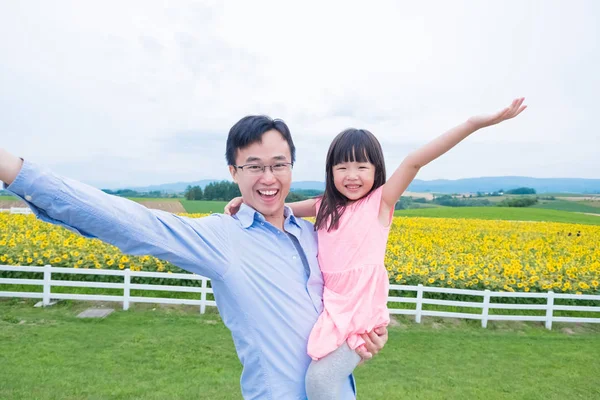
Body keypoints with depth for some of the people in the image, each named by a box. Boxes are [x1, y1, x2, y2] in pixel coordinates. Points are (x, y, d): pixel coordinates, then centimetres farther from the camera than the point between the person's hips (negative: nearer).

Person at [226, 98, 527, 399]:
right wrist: (247, 201, -2)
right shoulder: (325, 206, 7)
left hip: (361, 312, -5)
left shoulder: (380, 202, -6)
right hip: (330, 309, 6)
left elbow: (414, 161, -16)